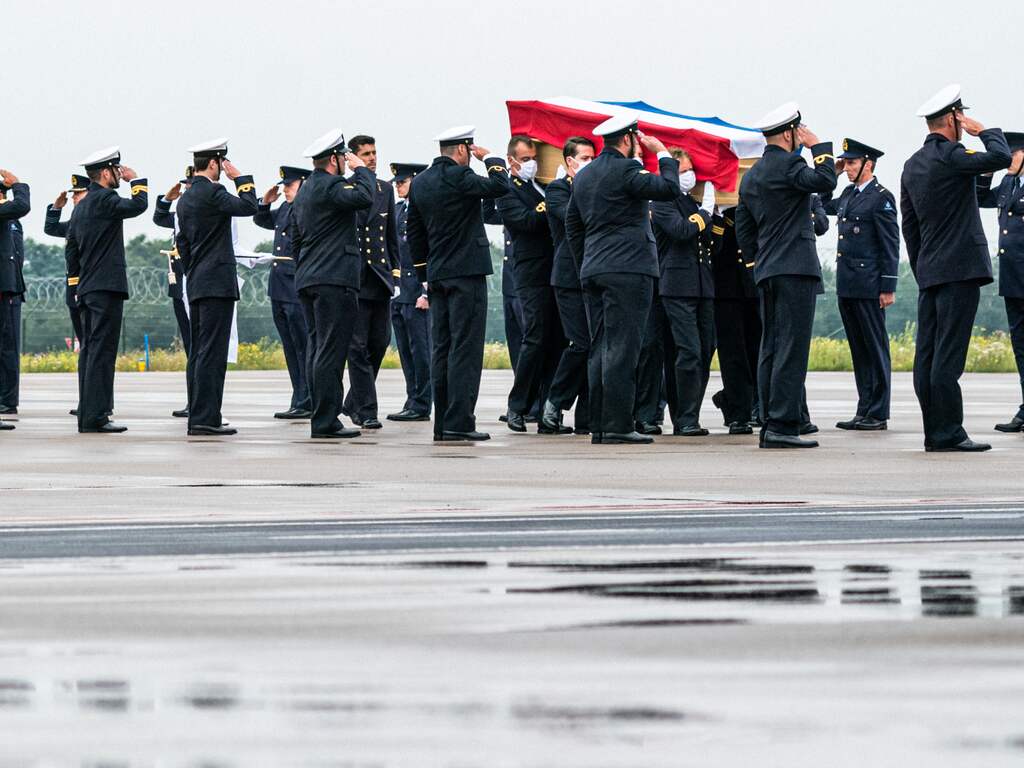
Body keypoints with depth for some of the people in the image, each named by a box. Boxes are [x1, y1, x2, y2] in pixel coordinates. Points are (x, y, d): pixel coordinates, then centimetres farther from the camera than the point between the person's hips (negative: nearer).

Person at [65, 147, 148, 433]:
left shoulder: (81, 206, 17)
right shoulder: (104, 199, -12)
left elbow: (71, 248, 20)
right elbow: (139, 205, -20)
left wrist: (76, 285, 23)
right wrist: (136, 180, -2)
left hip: (87, 289, 10)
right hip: (107, 287, -10)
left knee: (89, 350, 10)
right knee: (102, 351, -11)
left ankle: (86, 416, 10)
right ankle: (95, 417, -14)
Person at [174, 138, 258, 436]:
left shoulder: (185, 199, 16)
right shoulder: (212, 192, -12)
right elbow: (249, 207, -17)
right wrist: (240, 178, -5)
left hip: (196, 285, 9)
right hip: (217, 283, -9)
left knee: (198, 352, 9)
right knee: (212, 352, -10)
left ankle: (197, 417, 10)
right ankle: (206, 418, -14)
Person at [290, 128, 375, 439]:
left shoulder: (305, 190, 19)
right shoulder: (330, 186, -11)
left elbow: (296, 240, 25)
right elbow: (364, 197, -29)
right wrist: (361, 169, -11)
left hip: (307, 281, 10)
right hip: (334, 281, -10)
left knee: (316, 349, 10)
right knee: (331, 351, -10)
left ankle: (321, 418, 12)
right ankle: (325, 422, -12)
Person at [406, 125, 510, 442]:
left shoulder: (419, 183, 12)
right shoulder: (458, 176, -13)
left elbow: (414, 232, 16)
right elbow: (499, 186, -16)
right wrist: (490, 158, 2)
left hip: (436, 274, 8)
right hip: (466, 272, -8)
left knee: (442, 350, 9)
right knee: (465, 349, -7)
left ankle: (442, 424, 9)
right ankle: (459, 422, -12)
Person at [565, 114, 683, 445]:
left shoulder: (584, 176, 17)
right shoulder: (625, 170, -10)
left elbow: (572, 225, 22)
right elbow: (670, 188, -16)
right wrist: (663, 153, -2)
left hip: (593, 271, 8)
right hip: (628, 269, -8)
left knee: (601, 350, 9)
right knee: (622, 350, -9)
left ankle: (599, 426, 8)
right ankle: (617, 426, -12)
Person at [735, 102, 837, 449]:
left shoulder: (750, 176, 17)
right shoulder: (786, 166, -11)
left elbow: (744, 232, 20)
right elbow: (825, 181, -25)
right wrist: (818, 145, -11)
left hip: (766, 273, 9)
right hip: (796, 269, -9)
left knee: (771, 349, 11)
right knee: (791, 349, -11)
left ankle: (770, 423, 12)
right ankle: (782, 425, -15)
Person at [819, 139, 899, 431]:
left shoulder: (882, 198, -9)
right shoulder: (849, 194, 14)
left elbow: (890, 245, -11)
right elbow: (826, 206, 35)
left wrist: (888, 287, -14)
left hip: (868, 286, -8)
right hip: (847, 285, 8)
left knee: (875, 348, -3)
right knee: (858, 350, 10)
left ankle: (878, 414, -1)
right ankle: (864, 411, 14)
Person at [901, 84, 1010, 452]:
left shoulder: (912, 165, 15)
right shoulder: (949, 156, -12)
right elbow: (1001, 157, -22)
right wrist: (984, 131, -3)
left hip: (928, 271, 9)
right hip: (959, 269, -9)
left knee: (928, 354, 6)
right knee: (948, 356, -10)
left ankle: (934, 433, 8)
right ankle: (948, 433, -11)